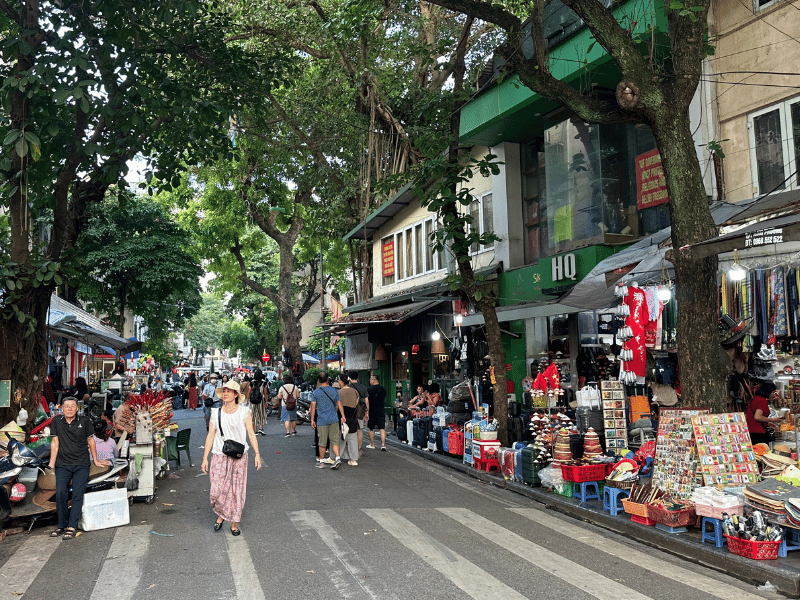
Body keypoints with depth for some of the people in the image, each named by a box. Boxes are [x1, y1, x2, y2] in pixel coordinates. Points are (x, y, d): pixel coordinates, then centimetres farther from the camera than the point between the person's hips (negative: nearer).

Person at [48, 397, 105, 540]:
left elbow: (90, 441, 9)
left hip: (81, 464, -1)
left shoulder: (85, 421, 1)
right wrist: (52, 462, 1)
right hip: (63, 464, 1)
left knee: (77, 495, -7)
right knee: (60, 493, -8)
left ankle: (72, 527, -4)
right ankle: (62, 525, 8)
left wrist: (95, 460, 14)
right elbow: (55, 442, 6)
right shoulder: (57, 421, 4)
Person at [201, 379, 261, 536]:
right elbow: (210, 436, 6)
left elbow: (251, 434, 0)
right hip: (219, 456, 1)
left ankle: (234, 523, 18)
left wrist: (257, 454, -9)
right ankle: (221, 515, 25)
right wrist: (205, 458, 3)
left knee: (237, 490, 3)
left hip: (239, 457, -1)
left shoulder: (244, 412, 1)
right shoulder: (216, 413, 5)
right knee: (217, 490, -3)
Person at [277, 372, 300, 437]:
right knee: (293, 419, 15)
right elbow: (298, 395, 5)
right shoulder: (295, 387, -1)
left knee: (286, 419, -2)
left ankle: (288, 432, -12)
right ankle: (294, 431, 27)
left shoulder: (282, 387, -8)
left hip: (285, 405, -3)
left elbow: (279, 397, -7)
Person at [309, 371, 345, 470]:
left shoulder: (315, 392, -3)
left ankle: (321, 461, 16)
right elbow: (339, 404, 7)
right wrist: (342, 416, 13)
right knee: (334, 441, 8)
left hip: (322, 420, -2)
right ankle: (338, 458, -5)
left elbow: (313, 407, -2)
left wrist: (312, 419, 5)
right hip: (334, 419, 2)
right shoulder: (335, 391, 4)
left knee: (322, 442, 6)